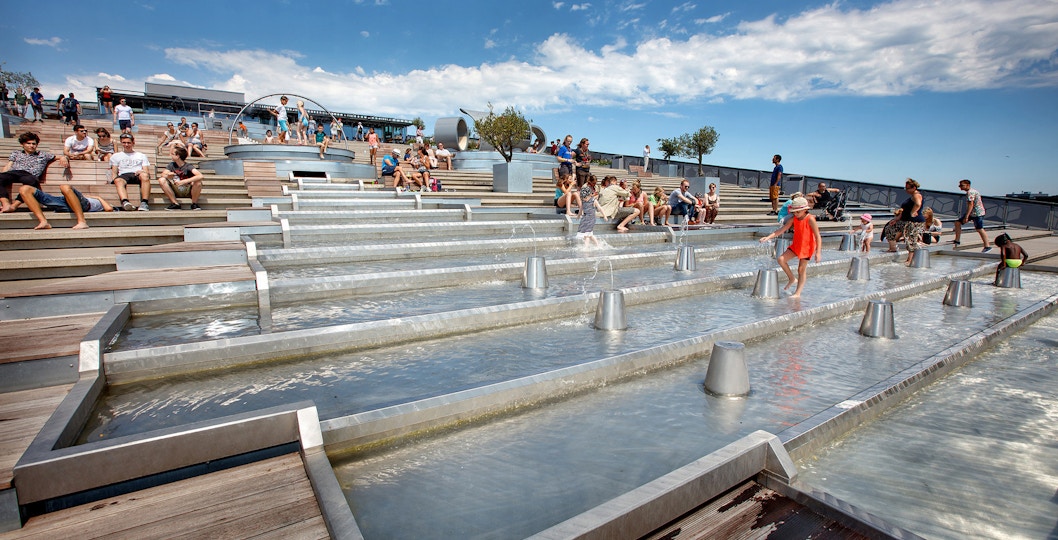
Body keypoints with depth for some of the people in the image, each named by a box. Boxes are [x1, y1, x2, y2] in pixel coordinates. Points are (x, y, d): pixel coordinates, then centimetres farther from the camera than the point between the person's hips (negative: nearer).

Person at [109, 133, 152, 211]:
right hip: (123, 175, 1)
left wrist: (142, 171, -8)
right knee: (118, 180, -37)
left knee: (144, 175, -38)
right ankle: (125, 202, -63)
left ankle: (144, 203, -51)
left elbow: (147, 171, 17)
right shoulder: (115, 156, 31)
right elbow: (114, 172, 19)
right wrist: (114, 179, -5)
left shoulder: (141, 155, 30)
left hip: (137, 175, -1)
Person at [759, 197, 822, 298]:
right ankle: (792, 279, 12)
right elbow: (781, 230, -3)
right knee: (781, 259, -8)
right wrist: (768, 237, -15)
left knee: (801, 269, 0)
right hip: (796, 245, 6)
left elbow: (818, 236, -19)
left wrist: (818, 252, -22)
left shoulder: (810, 219, -19)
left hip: (807, 246, -6)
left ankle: (797, 293, 8)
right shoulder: (794, 219, -3)